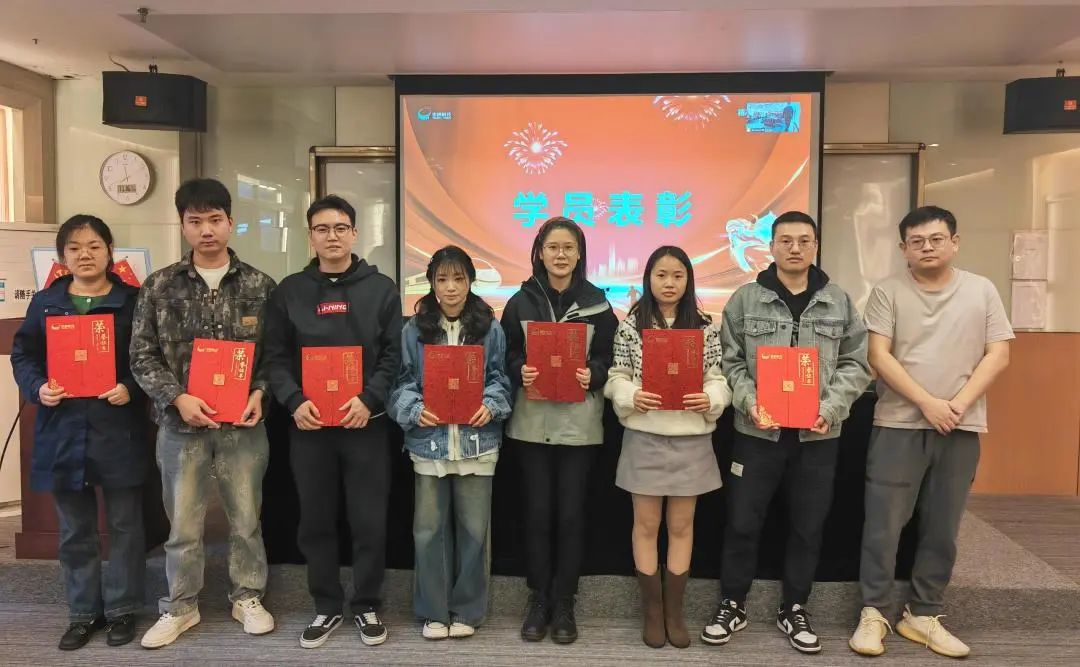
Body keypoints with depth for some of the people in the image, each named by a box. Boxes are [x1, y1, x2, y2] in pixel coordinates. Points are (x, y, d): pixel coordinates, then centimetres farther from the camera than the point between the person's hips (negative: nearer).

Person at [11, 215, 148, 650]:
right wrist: (37, 388, -9)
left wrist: (131, 389, -19)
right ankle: (84, 612, 28)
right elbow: (22, 354, 9)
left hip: (118, 431, -3)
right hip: (64, 432, 3)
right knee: (75, 531, 14)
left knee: (124, 525, 8)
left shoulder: (132, 300, -1)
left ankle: (122, 609, 23)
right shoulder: (45, 302, 7)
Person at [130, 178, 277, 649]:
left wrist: (260, 393, -11)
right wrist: (178, 398, -13)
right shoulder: (159, 287, 0)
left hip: (243, 424, 0)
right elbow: (142, 356, 0)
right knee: (183, 523, 12)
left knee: (246, 518, 11)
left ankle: (247, 598, 30)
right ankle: (180, 607, 30)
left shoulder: (259, 286, 1)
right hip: (181, 424, 0)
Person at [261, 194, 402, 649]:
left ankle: (366, 606, 21)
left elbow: (394, 354, -1)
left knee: (369, 521, 4)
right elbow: (276, 356, 4)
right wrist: (294, 402, -12)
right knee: (316, 521, 10)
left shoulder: (381, 289, 4)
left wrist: (369, 399, -14)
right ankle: (327, 607, 26)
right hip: (309, 426, 2)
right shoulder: (290, 291, 7)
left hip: (365, 424, -1)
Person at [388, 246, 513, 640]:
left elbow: (500, 379, 3)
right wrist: (415, 410, -16)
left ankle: (467, 610, 25)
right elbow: (403, 382, 2)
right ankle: (433, 611, 23)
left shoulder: (490, 328, 3)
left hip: (476, 441, 0)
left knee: (474, 529, 8)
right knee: (429, 529, 8)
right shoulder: (414, 329, 3)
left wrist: (490, 406, -15)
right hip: (430, 441, 0)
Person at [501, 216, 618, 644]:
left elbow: (609, 359, 4)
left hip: (579, 423, 0)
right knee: (537, 512, 7)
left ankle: (564, 602, 20)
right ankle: (538, 598, 22)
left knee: (571, 514, 5)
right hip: (531, 422, 1)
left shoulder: (597, 303, 2)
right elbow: (505, 356, 6)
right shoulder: (521, 302, 4)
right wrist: (520, 372, -15)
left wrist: (592, 375, -16)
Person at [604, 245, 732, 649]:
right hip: (644, 437, -1)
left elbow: (719, 379, 2)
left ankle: (674, 610, 23)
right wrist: (632, 396, -20)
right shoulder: (631, 325, 0)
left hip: (690, 437, 1)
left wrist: (710, 399, -18)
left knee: (681, 525, 10)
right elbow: (616, 378, -1)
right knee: (646, 525, 7)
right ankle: (652, 610, 22)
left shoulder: (705, 328, 3)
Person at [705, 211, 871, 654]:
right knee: (742, 524, 5)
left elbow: (856, 365, 5)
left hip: (817, 434, 2)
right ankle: (732, 605, 24)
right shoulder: (745, 300, 1)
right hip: (758, 432, -1)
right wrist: (749, 401, -15)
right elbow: (730, 362, 0)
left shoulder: (839, 302, 5)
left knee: (808, 528, 12)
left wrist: (831, 408, -10)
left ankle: (793, 610, 30)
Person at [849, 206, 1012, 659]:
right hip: (898, 425, -2)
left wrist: (959, 404, -10)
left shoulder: (981, 291, 6)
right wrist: (927, 403, -15)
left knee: (942, 528, 10)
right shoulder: (888, 292, -1)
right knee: (883, 524, 0)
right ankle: (873, 613, 12)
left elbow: (998, 355, 2)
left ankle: (923, 615, 23)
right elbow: (879, 358, -7)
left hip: (961, 429, 3)